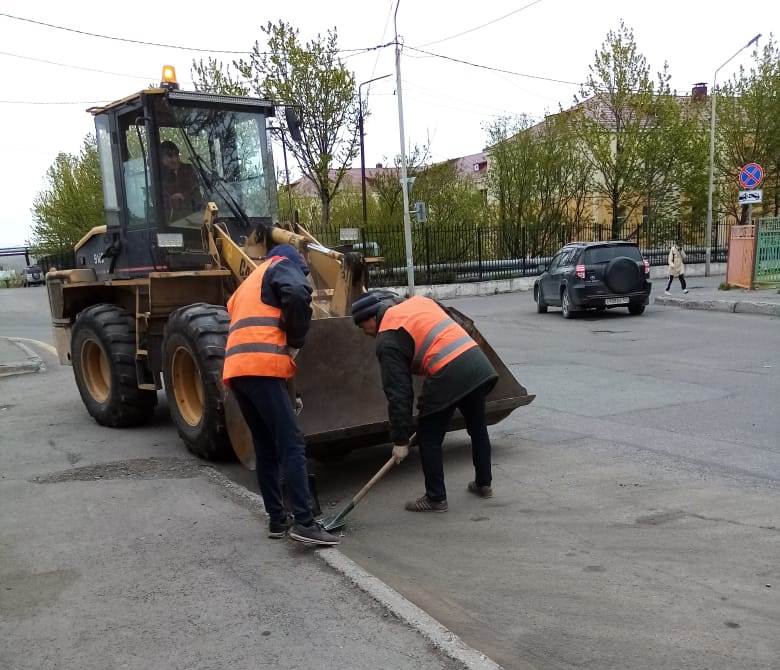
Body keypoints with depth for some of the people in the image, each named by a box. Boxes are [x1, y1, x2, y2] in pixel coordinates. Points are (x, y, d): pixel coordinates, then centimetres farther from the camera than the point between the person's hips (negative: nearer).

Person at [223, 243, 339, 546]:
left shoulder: (247, 285, 35)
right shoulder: (281, 267, 9)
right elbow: (298, 294, -14)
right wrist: (296, 338, -2)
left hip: (236, 369, 9)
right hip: (261, 367, -8)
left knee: (266, 448, 14)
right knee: (292, 445, -10)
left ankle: (277, 519, 17)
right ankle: (304, 522, -14)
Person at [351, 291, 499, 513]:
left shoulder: (388, 338, -1)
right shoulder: (419, 301, 20)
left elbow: (398, 393, -5)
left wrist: (400, 440, 0)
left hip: (448, 377, -8)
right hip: (478, 363, 8)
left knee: (428, 439, 10)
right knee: (478, 428, 24)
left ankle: (436, 498, 19)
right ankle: (483, 484, 41)